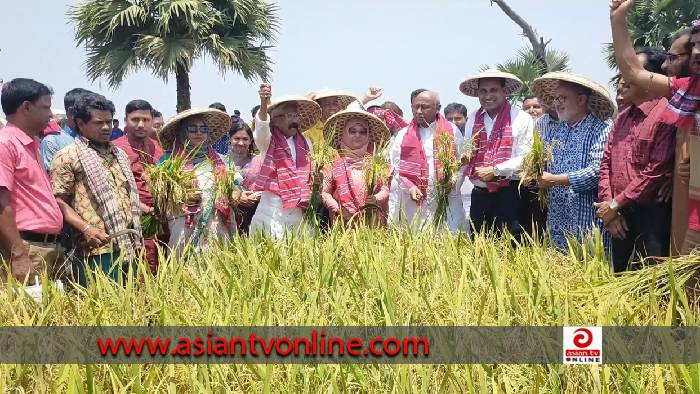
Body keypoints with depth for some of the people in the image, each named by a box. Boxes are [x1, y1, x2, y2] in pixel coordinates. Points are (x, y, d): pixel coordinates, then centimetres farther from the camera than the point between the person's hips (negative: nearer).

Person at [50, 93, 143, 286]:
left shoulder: (119, 155, 21)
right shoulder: (68, 157, 0)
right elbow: (59, 201, -6)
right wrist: (86, 228, -19)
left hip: (129, 248, 7)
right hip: (97, 250, -6)